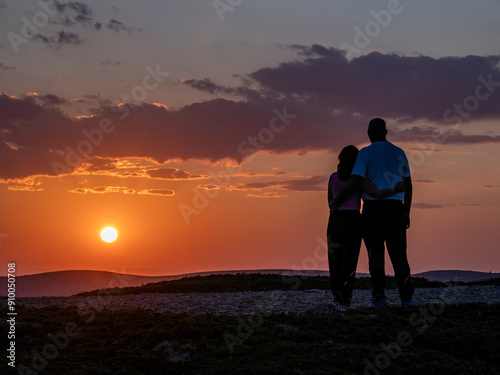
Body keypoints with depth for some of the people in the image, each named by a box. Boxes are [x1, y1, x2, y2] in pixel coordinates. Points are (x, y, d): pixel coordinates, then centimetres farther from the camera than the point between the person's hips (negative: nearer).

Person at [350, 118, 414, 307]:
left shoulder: (365, 153, -3)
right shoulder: (399, 153, 10)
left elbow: (356, 182, -14)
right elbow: (408, 184, 13)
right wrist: (406, 212, 19)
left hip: (373, 208, -3)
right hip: (395, 208, 3)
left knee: (375, 251, 4)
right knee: (398, 252, 8)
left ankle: (378, 294, -4)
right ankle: (406, 296, 4)